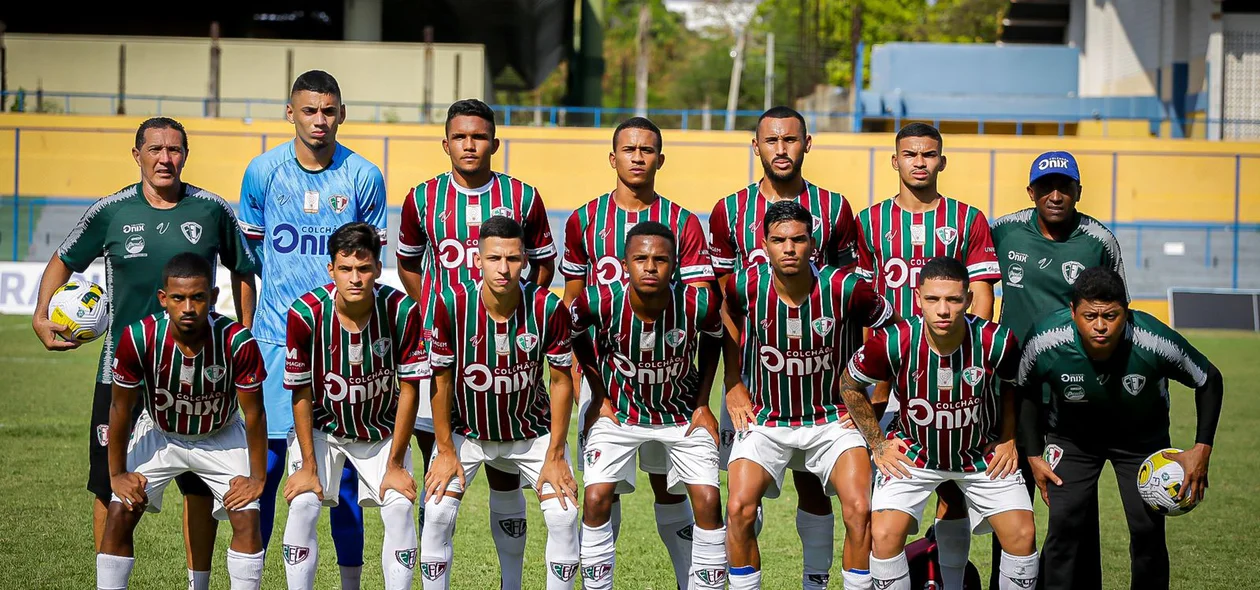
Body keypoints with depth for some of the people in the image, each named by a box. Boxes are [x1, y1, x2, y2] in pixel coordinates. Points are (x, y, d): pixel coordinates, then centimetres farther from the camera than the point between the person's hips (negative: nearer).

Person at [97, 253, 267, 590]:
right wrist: (118, 474, -8)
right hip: (158, 433, 1)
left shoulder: (237, 342, -32)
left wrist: (257, 477, -11)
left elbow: (253, 414, -16)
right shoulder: (138, 338, -30)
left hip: (221, 437, 0)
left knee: (247, 518, -14)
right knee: (120, 514, -11)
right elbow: (121, 408, -13)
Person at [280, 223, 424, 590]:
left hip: (382, 431, 1)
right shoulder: (305, 314, -23)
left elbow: (408, 390, -12)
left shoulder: (402, 311, -21)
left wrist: (395, 465, -10)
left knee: (400, 507, -15)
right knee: (303, 505, -18)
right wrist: (308, 466, -12)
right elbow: (301, 394, -13)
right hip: (321, 429, -1)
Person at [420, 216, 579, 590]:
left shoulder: (549, 309, -21)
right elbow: (442, 379, -11)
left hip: (531, 430, 0)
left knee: (564, 515, -10)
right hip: (465, 430, 0)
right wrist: (446, 451, -8)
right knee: (437, 513, -13)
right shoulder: (452, 305, -23)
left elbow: (561, 381, -9)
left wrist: (555, 456, -8)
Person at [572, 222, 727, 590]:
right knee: (596, 497, -12)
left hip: (682, 413, 0)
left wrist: (702, 404, -1)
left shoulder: (699, 304, -26)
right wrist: (599, 396, -2)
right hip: (618, 412, 0)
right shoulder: (599, 302, -27)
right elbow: (576, 336, -2)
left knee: (708, 500, -9)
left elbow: (712, 341, -1)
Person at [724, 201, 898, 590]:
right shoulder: (745, 286, -14)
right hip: (765, 418, 1)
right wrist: (734, 384, 9)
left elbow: (894, 329, 1)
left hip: (832, 418, -1)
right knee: (740, 509, -16)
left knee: (859, 509, -18)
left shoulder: (845, 288, -17)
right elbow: (728, 316, 12)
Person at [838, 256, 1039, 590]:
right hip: (913, 450, -1)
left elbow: (1012, 387, 2)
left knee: (1022, 535, -8)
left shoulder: (997, 342, -24)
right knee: (885, 535, -17)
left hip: (982, 454, 1)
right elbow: (850, 385, -5)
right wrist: (877, 444, -3)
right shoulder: (893, 343, -26)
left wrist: (1009, 440, -1)